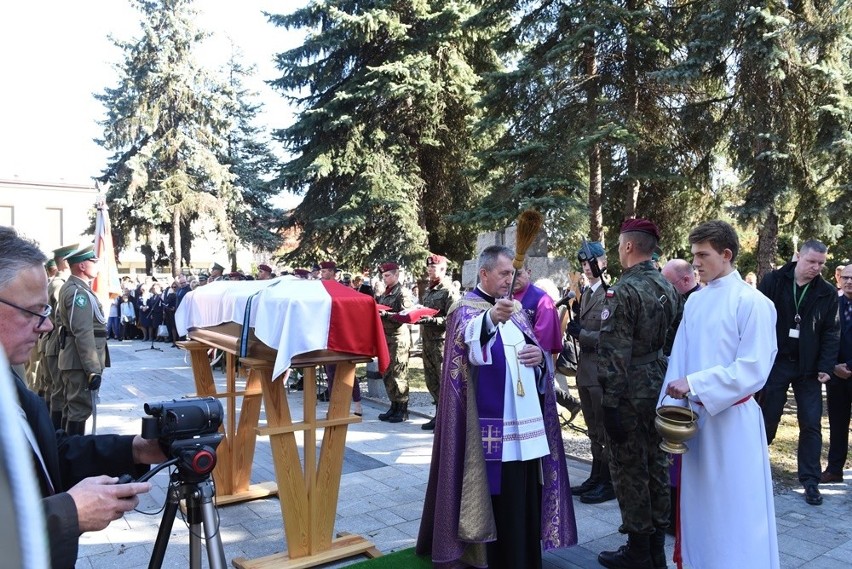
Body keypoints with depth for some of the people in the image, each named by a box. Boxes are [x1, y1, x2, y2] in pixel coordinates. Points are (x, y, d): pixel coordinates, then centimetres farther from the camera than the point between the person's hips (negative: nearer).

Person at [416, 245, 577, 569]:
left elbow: (533, 348, 20)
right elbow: (469, 343, -30)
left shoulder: (514, 309, 16)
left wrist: (540, 355, -4)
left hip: (526, 418, 7)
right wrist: (490, 318, -52)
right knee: (499, 497, -2)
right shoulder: (466, 308, -7)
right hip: (494, 424, -7)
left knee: (526, 495, 13)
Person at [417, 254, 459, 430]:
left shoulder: (449, 291, -12)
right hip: (427, 340, 9)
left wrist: (431, 320, -26)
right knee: (431, 380, 14)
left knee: (444, 380, -3)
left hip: (442, 341, -9)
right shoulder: (428, 289, 14)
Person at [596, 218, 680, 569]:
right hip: (659, 386, 8)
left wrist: (610, 402, -18)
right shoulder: (668, 289, 6)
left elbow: (614, 352, -21)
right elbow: (673, 340, 12)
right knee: (655, 463, 16)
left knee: (629, 467, 3)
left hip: (630, 390, -8)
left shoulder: (623, 291, -18)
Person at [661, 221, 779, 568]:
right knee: (701, 505, 16)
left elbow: (754, 369, -17)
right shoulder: (695, 301, 7)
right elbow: (679, 356, 7)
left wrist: (694, 383, -21)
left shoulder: (753, 303, -11)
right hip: (695, 416, 6)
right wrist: (672, 405, 0)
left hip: (733, 419, -6)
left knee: (734, 511, 5)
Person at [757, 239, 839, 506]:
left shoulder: (827, 292, 1)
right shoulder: (773, 281, -5)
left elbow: (831, 332, 2)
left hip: (808, 368, 2)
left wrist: (826, 367, -7)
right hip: (775, 363, -2)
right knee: (767, 419, 9)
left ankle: (810, 481, 15)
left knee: (811, 425, 4)